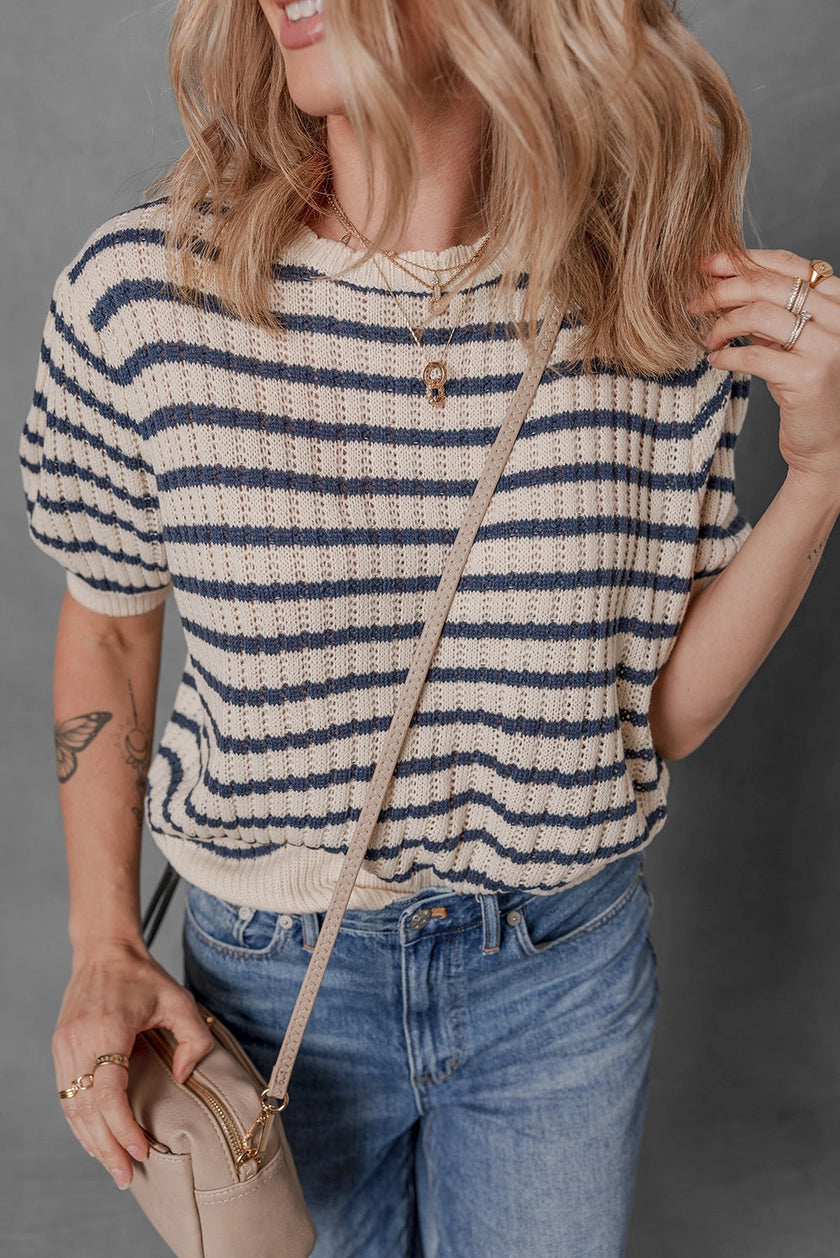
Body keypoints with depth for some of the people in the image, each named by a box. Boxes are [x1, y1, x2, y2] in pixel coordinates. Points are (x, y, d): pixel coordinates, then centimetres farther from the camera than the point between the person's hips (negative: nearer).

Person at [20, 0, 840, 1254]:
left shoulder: (663, 309, -14)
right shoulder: (142, 292, -16)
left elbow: (664, 712, -7)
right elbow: (106, 630, -1)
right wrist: (104, 946, -6)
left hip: (566, 968, 1)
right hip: (274, 966, 0)